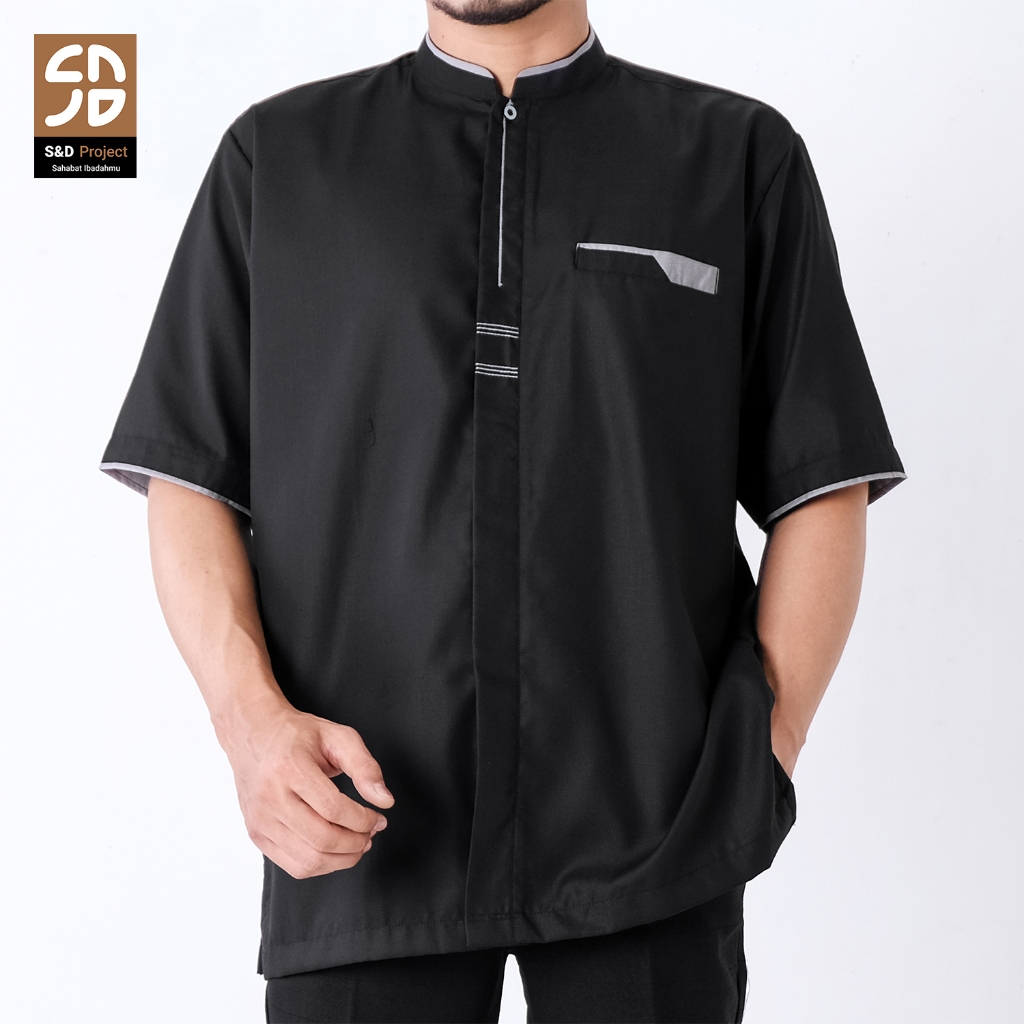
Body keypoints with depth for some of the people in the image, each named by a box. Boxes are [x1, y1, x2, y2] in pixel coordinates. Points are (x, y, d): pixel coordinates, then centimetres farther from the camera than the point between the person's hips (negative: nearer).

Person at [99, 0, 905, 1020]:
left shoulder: (745, 154, 7)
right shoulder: (276, 154, 9)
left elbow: (821, 492, 5)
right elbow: (188, 479, 6)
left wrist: (764, 762, -5)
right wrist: (250, 718, -9)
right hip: (366, 830, 1)